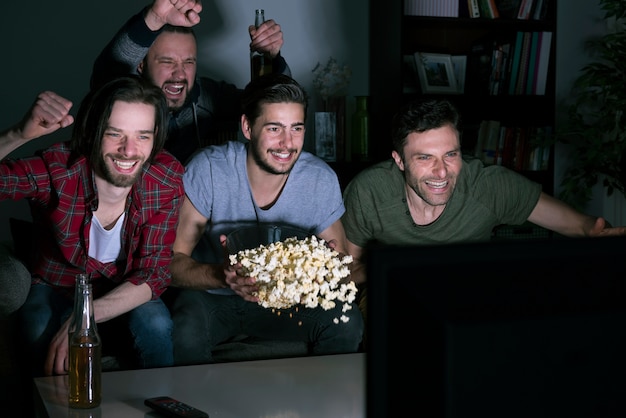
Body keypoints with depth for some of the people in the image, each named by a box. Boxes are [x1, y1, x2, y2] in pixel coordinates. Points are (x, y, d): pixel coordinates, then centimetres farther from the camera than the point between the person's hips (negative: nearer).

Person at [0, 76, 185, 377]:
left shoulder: (167, 179, -20)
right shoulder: (57, 168, -25)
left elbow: (155, 272, -19)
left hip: (125, 294, 1)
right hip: (56, 289, -1)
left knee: (155, 323, -29)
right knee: (40, 336, -31)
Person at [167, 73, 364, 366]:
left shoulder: (322, 180, -12)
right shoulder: (208, 169, -20)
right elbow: (172, 261, -20)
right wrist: (222, 276, -41)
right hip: (212, 296, -2)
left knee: (347, 321, -22)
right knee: (186, 330, -33)